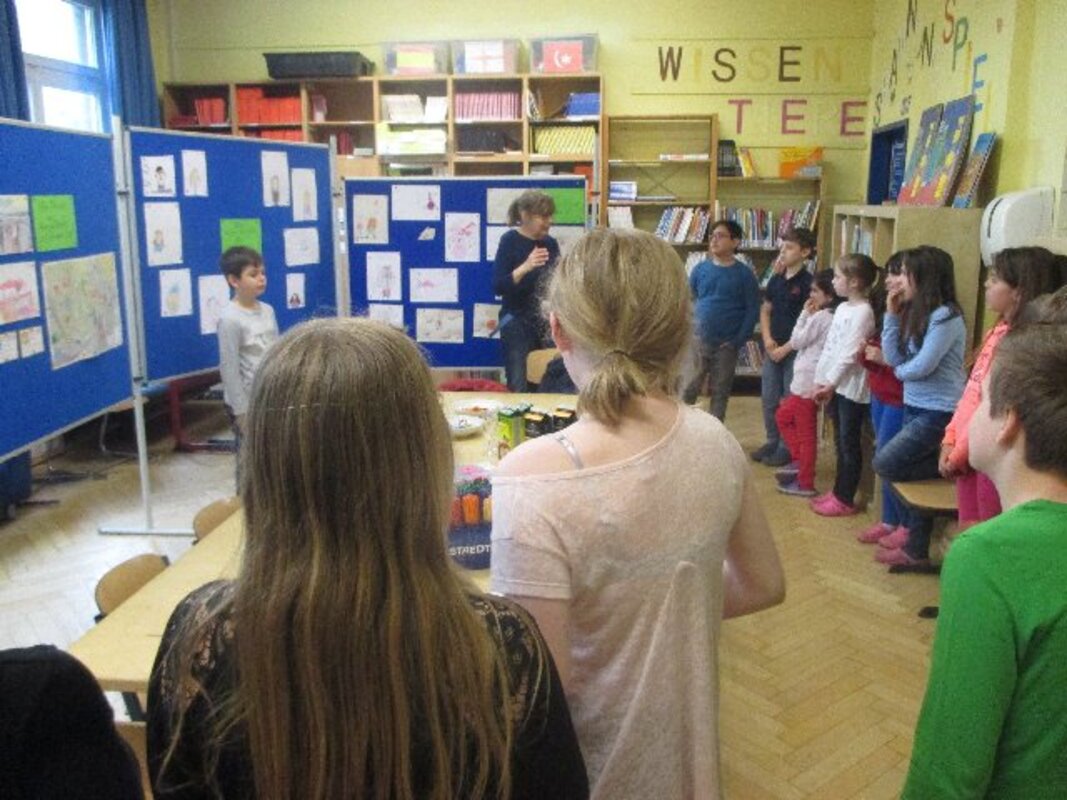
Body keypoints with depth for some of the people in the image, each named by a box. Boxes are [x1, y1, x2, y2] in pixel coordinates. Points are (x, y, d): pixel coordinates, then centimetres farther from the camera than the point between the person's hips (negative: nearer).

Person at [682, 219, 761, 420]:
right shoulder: (700, 269, 3)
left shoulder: (745, 274, -3)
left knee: (720, 392, 9)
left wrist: (738, 341, -11)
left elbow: (753, 310, -4)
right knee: (687, 389, 1)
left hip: (726, 345, -1)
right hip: (697, 340, 1)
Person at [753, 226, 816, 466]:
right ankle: (772, 441, 26)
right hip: (773, 348, 6)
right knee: (769, 399, 12)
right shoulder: (776, 280, 8)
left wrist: (785, 348, -14)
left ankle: (787, 448, 14)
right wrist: (767, 339, -2)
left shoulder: (808, 283, -11)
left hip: (795, 350, -6)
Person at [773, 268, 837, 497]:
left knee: (805, 432, -1)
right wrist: (808, 315, 7)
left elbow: (797, 341, -10)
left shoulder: (820, 317, -17)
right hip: (805, 380, 10)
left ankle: (805, 483, 7)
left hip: (809, 382, -10)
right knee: (783, 416, 21)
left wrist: (805, 314, -4)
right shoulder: (829, 316, 11)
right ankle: (800, 461, 22)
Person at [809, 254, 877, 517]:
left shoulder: (862, 312, -16)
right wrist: (821, 381, 9)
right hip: (838, 385, 8)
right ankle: (838, 491, 25)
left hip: (852, 388, -8)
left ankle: (845, 499, 9)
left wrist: (829, 383, -17)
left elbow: (850, 354, -19)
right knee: (840, 441, 15)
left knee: (849, 443, 1)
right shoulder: (842, 308, 12)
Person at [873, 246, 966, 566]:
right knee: (909, 468, 10)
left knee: (885, 463, -12)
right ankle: (914, 545, 20)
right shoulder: (915, 312, 9)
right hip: (914, 406, 8)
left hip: (939, 411, -8)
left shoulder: (945, 316, -17)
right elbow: (893, 358, 4)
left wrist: (901, 371, 1)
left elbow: (922, 367, -21)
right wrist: (892, 314, 0)